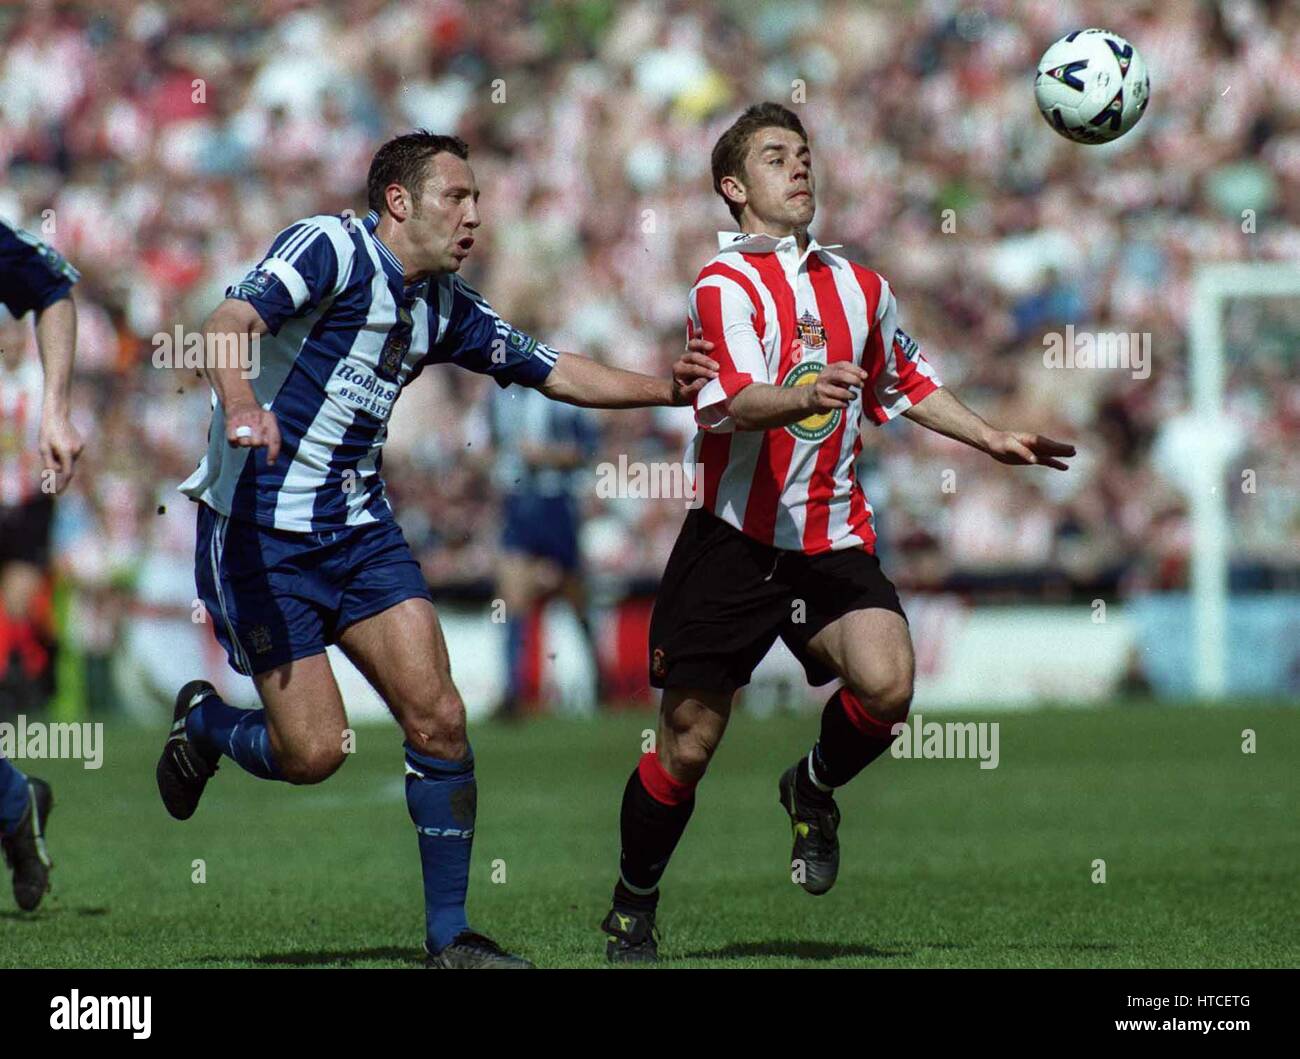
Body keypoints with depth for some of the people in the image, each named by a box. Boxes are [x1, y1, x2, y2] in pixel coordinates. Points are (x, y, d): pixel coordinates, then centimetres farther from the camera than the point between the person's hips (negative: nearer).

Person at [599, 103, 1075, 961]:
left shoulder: (859, 287, 13)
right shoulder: (725, 285, -8)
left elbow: (906, 381, 31)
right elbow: (731, 402, -24)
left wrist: (995, 440, 25)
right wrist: (799, 398, -44)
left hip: (834, 541, 4)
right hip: (735, 538, -4)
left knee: (885, 684, -23)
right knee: (687, 744, -1)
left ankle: (814, 791, 10)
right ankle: (632, 914, 20)